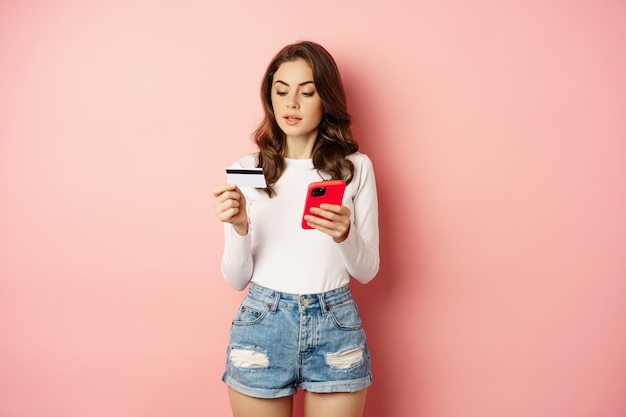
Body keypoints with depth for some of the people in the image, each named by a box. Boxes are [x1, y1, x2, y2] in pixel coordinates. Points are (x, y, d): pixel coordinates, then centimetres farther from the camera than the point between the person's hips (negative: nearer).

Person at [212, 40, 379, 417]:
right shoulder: (248, 168, -1)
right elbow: (237, 279, 0)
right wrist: (239, 226, -18)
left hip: (335, 327, 0)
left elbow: (367, 271, 2)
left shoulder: (356, 166, -1)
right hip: (262, 325, 0)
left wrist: (345, 234, -18)